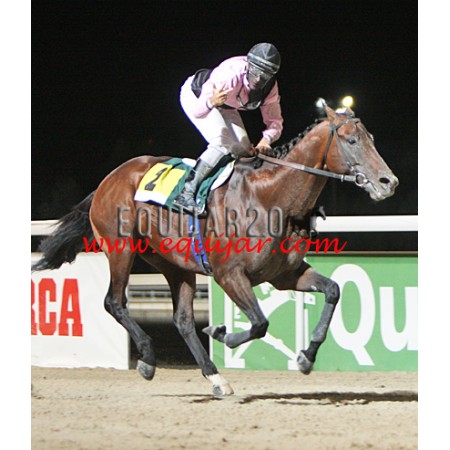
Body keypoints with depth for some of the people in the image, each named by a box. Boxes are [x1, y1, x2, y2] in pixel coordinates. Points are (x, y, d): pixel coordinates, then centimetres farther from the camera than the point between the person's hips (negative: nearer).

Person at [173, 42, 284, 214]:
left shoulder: (270, 89, -24)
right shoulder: (230, 75, -42)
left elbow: (275, 121, -11)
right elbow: (197, 111, -39)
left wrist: (267, 138, -33)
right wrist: (211, 102, -61)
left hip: (224, 107, 7)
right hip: (196, 96, -7)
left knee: (242, 150, 1)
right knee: (223, 143, -25)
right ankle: (187, 192, -25)